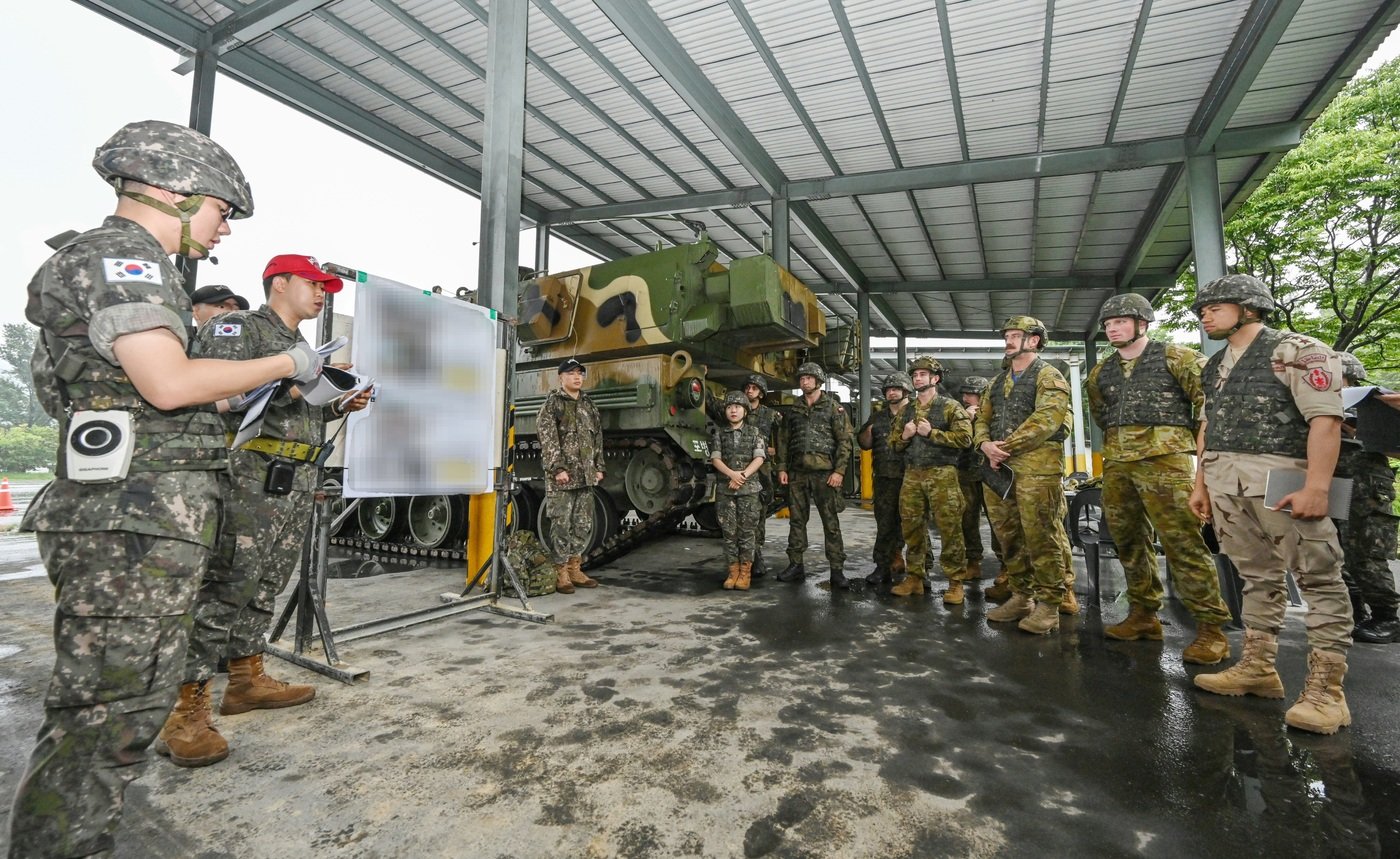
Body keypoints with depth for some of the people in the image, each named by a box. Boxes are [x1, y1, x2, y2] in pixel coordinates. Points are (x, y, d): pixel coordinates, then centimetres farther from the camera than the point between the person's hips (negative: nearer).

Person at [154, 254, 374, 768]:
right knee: (226, 586, -9)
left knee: (266, 586, 13)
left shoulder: (301, 347, 24)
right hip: (251, 478, -8)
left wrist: (339, 405, 10)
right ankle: (186, 709, -2)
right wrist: (285, 385, -22)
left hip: (298, 481, 9)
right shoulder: (237, 328, -2)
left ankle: (246, 680, 24)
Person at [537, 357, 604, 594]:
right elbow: (548, 440, -12)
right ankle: (560, 573, 7)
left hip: (585, 476, 7)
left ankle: (575, 569, 21)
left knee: (583, 525, 10)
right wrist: (558, 468, -18)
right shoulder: (552, 404, -4)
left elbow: (598, 438, 18)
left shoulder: (588, 405, 16)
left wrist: (598, 467, 12)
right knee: (561, 525, -2)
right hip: (562, 477, -6)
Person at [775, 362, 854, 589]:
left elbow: (845, 440, -3)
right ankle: (796, 566, 18)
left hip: (824, 472, -4)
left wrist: (839, 470, -12)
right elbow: (783, 440, 16)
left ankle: (837, 570, 1)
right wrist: (782, 468, 7)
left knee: (831, 522, -3)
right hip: (797, 472, 4)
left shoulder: (833, 407, 2)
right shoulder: (794, 410, 14)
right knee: (796, 520, 8)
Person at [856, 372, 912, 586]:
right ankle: (883, 568, 14)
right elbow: (864, 444, 15)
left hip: (909, 479, -4)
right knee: (885, 524, 7)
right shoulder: (878, 415, 13)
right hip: (884, 478, 4)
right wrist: (869, 431, -3)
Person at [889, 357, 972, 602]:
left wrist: (931, 433, -13)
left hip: (941, 475, -5)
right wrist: (904, 436, -3)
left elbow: (964, 437, -11)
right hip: (911, 475, 5)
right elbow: (893, 442, 18)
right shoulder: (907, 410, 16)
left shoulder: (950, 406, 1)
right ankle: (915, 577, 18)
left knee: (949, 529, -6)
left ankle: (955, 582, 3)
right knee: (912, 528, 7)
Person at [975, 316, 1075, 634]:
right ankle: (1021, 596, 23)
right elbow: (982, 419, 17)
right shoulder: (997, 382, 22)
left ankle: (1048, 606, 4)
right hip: (997, 468, 7)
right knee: (1008, 536, 11)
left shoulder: (1048, 377, -1)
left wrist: (1005, 447, -15)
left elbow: (1046, 419, -15)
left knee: (1041, 537, -6)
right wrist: (985, 445, -5)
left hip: (1036, 466, -7)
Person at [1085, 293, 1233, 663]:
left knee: (1182, 543, -9)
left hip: (1164, 460, -6)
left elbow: (1210, 398, 2)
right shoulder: (1100, 373, 17)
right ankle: (1143, 615, 22)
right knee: (1129, 542, 10)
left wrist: (1186, 438, 6)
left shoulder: (1175, 358, 2)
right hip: (1115, 464, 6)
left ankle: (1211, 629, -1)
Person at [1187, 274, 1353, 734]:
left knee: (1318, 579, -2)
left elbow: (1326, 419, -12)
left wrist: (1316, 486, -20)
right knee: (1257, 576, 12)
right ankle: (1258, 667, 18)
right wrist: (1200, 484, 16)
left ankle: (1325, 687, 2)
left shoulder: (1295, 350, -3)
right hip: (1225, 483, 7)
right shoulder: (1214, 365, 18)